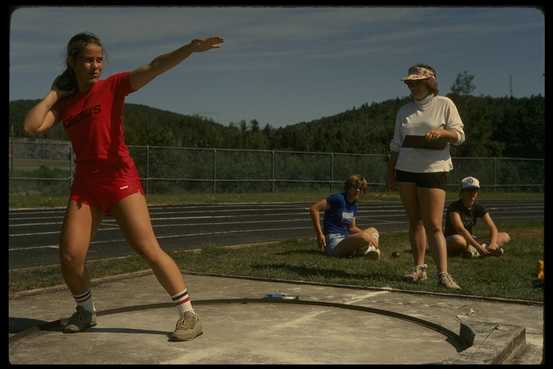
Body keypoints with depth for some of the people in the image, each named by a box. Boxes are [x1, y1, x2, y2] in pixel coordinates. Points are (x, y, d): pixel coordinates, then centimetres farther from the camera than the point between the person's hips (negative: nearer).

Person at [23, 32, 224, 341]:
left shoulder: (113, 86, 0)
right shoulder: (64, 103, 12)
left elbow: (154, 68, -16)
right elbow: (32, 126, -2)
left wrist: (191, 48, -30)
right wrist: (53, 94, 4)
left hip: (120, 178, -4)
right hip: (84, 184, 5)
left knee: (148, 248, -12)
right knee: (69, 256, -1)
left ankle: (189, 315, -6)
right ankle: (86, 311, 25)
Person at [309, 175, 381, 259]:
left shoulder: (354, 205, 13)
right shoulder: (339, 198, -11)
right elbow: (313, 209, -17)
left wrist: (364, 233, 0)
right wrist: (319, 234, -17)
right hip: (333, 244, -10)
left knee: (373, 230, 18)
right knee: (363, 237, -35)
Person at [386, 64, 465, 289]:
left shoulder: (445, 104, 2)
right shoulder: (404, 111, 14)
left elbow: (460, 136, -2)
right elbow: (396, 145, 17)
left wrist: (441, 132, -22)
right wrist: (390, 173, 11)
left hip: (433, 170, -4)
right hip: (405, 170, 5)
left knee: (433, 225, -11)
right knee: (415, 221, 7)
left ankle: (443, 274, -11)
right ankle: (419, 268, 13)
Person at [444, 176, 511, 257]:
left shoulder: (478, 208, -1)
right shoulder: (454, 207, -18)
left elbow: (493, 228, -10)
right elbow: (460, 229, -33)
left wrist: (492, 244, -31)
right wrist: (478, 247, -42)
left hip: (470, 241, 6)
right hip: (450, 242, -6)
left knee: (505, 236, -6)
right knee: (458, 239, -44)